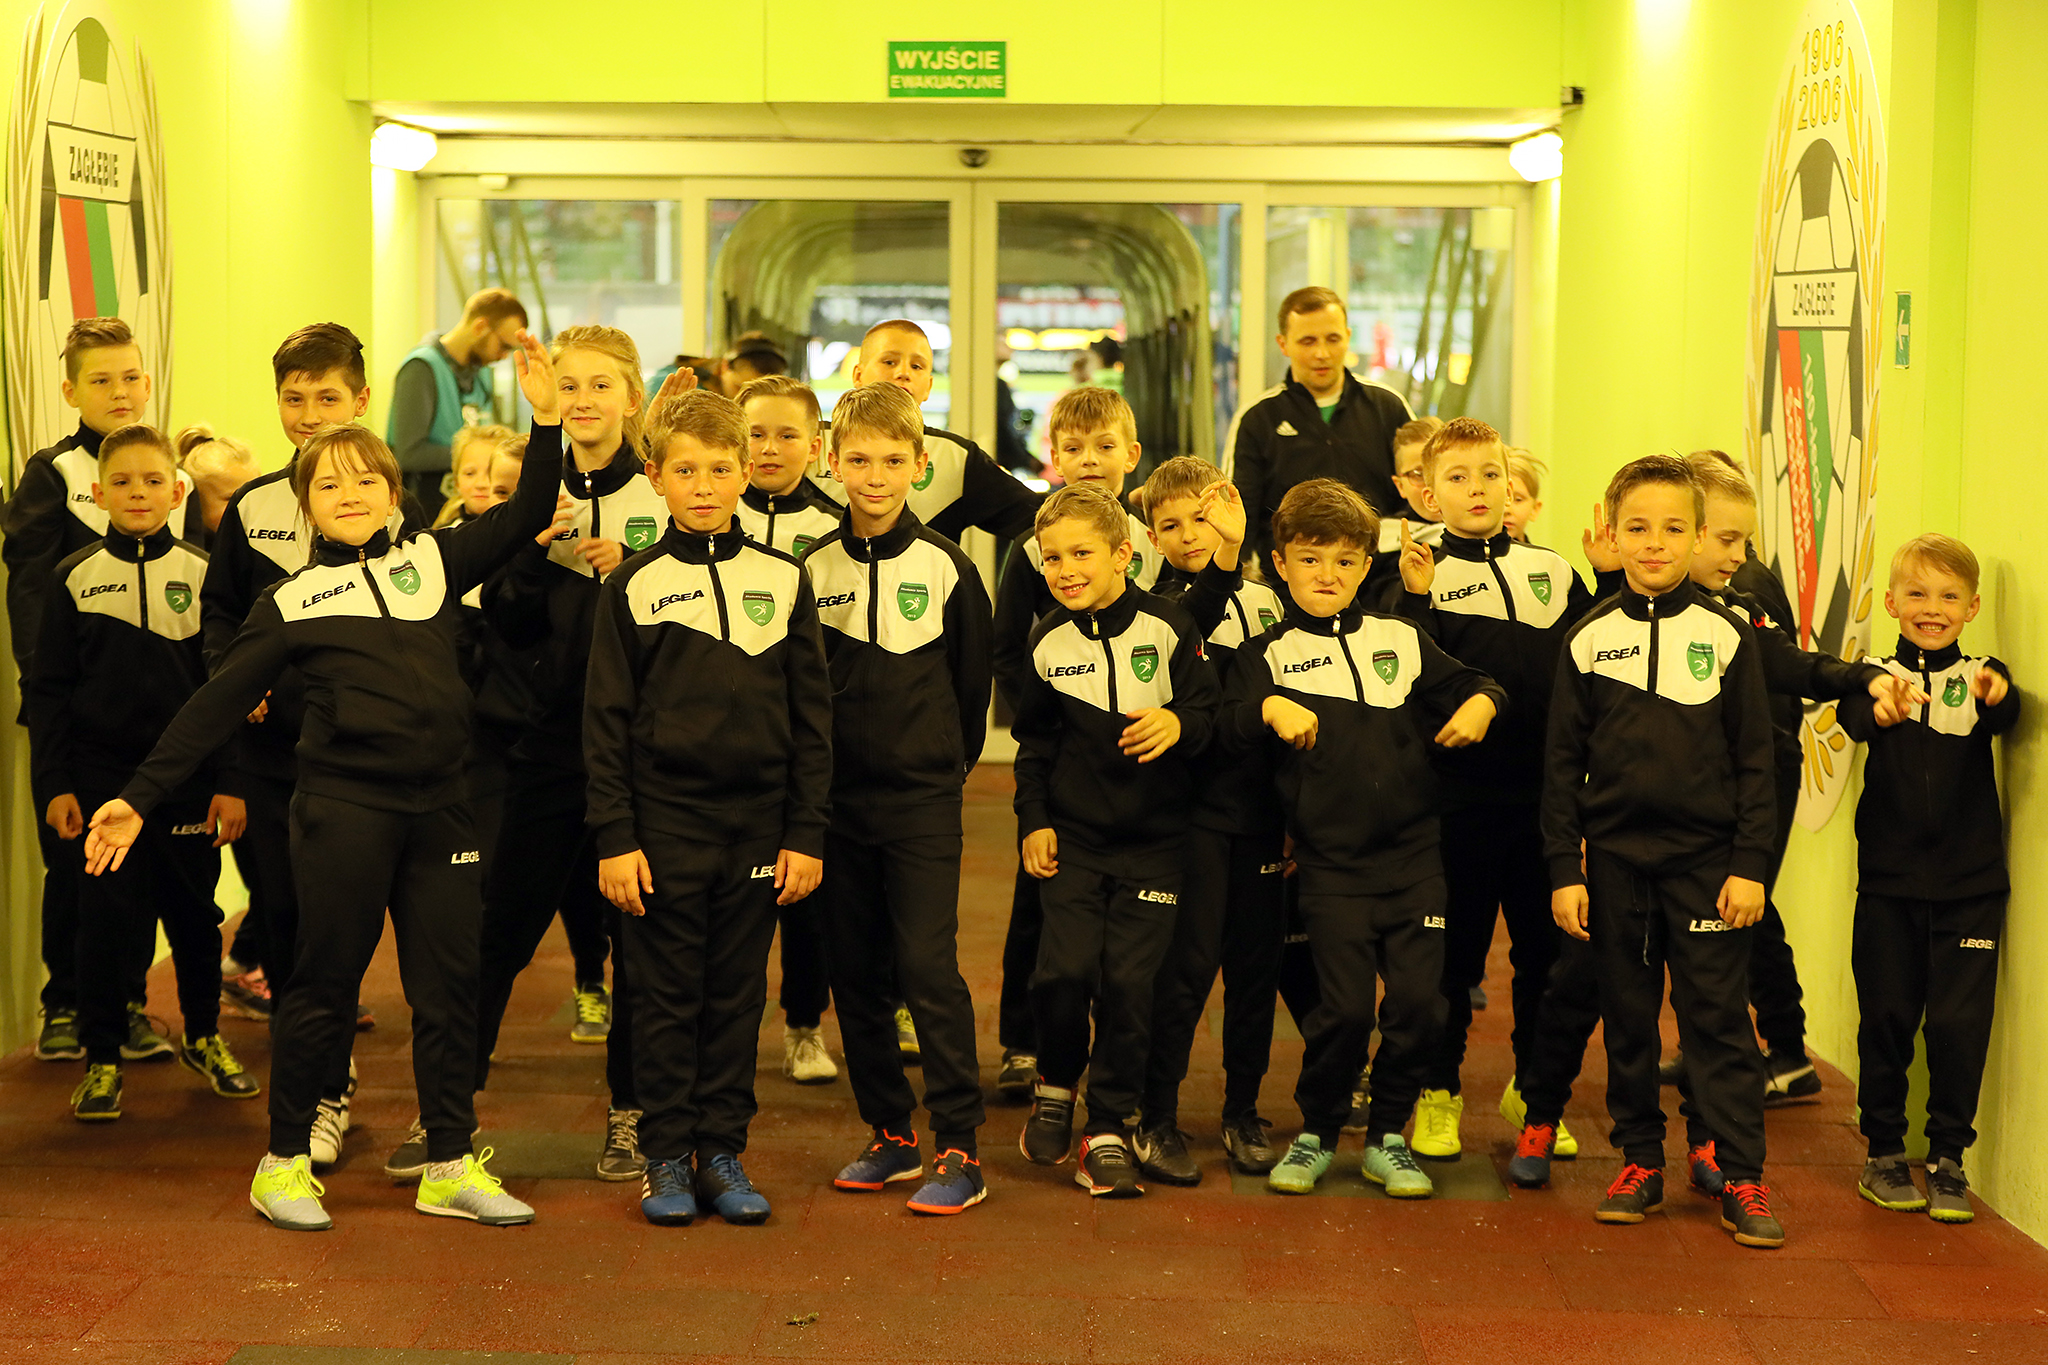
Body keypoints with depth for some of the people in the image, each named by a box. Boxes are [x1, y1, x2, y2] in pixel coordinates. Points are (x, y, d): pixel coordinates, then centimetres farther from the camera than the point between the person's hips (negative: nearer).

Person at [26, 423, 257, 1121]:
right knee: (105, 917, 0)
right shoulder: (74, 578, 2)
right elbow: (48, 689, 4)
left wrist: (230, 782, -1)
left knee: (195, 912, 9)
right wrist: (53, 782, -2)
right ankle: (102, 1059, 11)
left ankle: (204, 1035, 29)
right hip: (102, 774, -1)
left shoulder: (202, 575, 2)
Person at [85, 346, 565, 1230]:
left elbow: (525, 517, 10)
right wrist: (140, 796, -2)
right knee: (324, 985, 3)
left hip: (437, 807, 3)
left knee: (448, 986, 7)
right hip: (343, 808, -3)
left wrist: (546, 420, -3)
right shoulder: (293, 602, 3)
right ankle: (285, 1163, 16)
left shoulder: (433, 560, 11)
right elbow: (218, 706, 3)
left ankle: (451, 1165, 17)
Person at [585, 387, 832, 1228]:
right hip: (665, 821, -2)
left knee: (738, 995, 8)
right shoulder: (633, 587, 1)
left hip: (758, 823, 2)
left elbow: (812, 714, 7)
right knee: (667, 995, 3)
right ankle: (666, 1157, 12)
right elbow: (606, 720, 1)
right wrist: (614, 839, -5)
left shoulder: (783, 581, 6)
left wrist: (807, 834, 2)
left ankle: (723, 1151, 17)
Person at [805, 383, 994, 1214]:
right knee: (856, 974, 7)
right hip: (838, 800, 3)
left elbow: (973, 678, 7)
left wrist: (949, 765, 8)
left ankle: (959, 1148, -5)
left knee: (928, 966, -9)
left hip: (923, 801, -3)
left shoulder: (947, 568, -2)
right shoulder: (811, 568, 2)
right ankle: (891, 1134, 19)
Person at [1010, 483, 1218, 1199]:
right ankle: (1056, 1083, 18)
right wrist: (1033, 820, 7)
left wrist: (1179, 722, -26)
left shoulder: (1169, 628, -7)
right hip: (1072, 833, 2)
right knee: (1064, 970, -11)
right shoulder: (1047, 643, 3)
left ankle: (1107, 1132, 8)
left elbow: (1209, 708, -4)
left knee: (1129, 981, -5)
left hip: (1153, 838, -2)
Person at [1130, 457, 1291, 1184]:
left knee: (1256, 960, 8)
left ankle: (1243, 1112, 21)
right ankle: (1157, 1119, 2)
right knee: (1190, 960, -7)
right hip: (1193, 804, -5)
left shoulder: (1265, 598, 12)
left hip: (1260, 804, 5)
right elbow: (1187, 629, -29)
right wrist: (1221, 569, -41)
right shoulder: (1165, 605, -4)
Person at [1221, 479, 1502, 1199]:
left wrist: (1480, 704, -4)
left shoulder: (1401, 640, 12)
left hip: (1414, 856, 3)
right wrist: (1271, 708, -29)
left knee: (1418, 1000, -1)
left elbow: (1472, 684, 18)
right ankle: (1315, 1134, 14)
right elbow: (1230, 723, -10)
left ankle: (1387, 1138, 17)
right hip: (1331, 863, -3)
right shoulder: (1270, 654, 4)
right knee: (1345, 1006, -8)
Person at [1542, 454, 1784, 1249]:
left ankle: (1742, 1179, 3)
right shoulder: (1590, 639, 3)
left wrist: (1750, 864, -4)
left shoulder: (1727, 636, 0)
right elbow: (1562, 761, 5)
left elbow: (1755, 760, 2)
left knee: (1718, 1017, -2)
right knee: (1627, 1018, 9)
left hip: (1707, 858, -2)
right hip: (1616, 858, 2)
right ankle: (1639, 1161, 20)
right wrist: (1564, 868, 0)